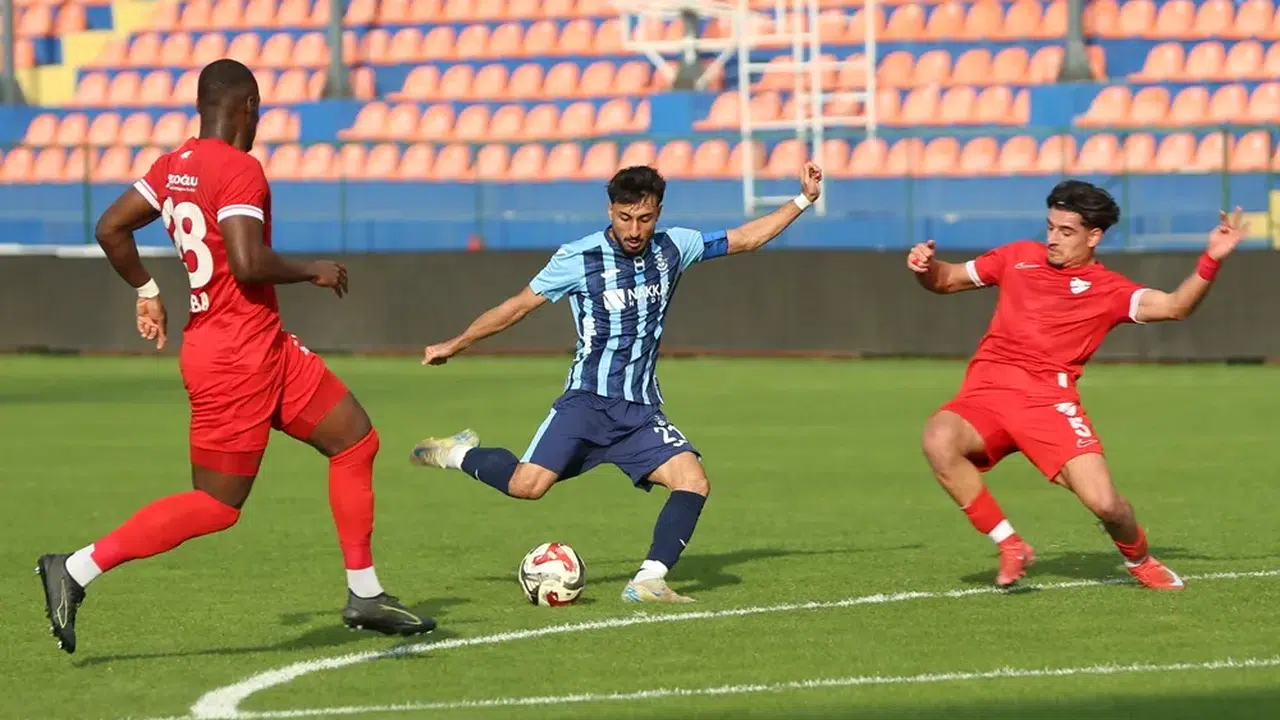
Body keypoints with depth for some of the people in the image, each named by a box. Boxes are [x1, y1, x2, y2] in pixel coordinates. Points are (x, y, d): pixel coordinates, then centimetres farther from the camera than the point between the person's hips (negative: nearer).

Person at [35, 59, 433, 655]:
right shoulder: (240, 170, -18)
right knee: (216, 505, -5)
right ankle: (76, 570, -4)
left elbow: (111, 228, 8)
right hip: (239, 355, -10)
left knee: (357, 440, 14)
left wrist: (146, 290, 19)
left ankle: (365, 594, 17)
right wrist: (312, 271, -11)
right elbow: (248, 264, -27)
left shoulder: (174, 166, 8)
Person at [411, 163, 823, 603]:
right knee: (528, 485, -22)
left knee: (693, 482, -19)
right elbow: (520, 306, 3)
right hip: (586, 402, -4)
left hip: (641, 413, 4)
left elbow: (745, 238, 16)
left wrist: (803, 200, 12)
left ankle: (648, 581, -15)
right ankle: (461, 455, 8)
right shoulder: (579, 258, -7)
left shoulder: (672, 249, 4)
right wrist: (455, 345, 10)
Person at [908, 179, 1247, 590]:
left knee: (1104, 503, -17)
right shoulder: (1019, 257, 19)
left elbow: (1174, 306, -5)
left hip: (1049, 399, -2)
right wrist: (926, 268, 4)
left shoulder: (1107, 289, 9)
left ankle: (1138, 560, 22)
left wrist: (1211, 261, -19)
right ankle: (1010, 547, -14)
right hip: (987, 391, 2)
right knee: (939, 440, -32)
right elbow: (947, 280, 27)